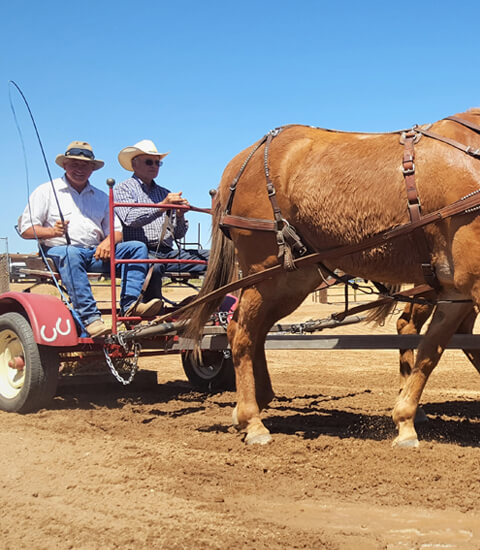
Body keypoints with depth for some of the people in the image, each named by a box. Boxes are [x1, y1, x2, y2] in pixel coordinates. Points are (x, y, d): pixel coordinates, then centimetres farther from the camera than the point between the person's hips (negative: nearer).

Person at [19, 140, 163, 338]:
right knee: (71, 254, -41)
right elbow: (26, 229, 3)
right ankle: (89, 317, -50)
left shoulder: (101, 197, 26)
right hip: (58, 250, -4)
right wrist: (53, 231, -18)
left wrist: (108, 242, -5)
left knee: (137, 247, -16)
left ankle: (130, 304, -34)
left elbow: (116, 230, 21)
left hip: (95, 253, 5)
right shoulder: (47, 191, 13)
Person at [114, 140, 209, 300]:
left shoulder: (165, 193, 27)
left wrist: (180, 215, 0)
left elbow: (178, 234, 21)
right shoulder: (123, 189, 11)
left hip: (168, 254, 6)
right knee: (153, 265, -41)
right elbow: (130, 219, -10)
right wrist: (162, 206, -18)